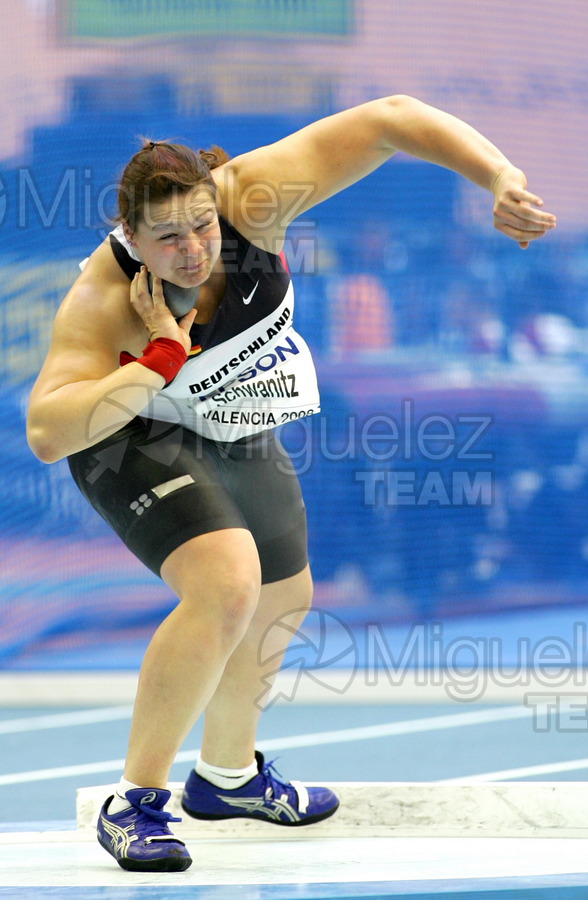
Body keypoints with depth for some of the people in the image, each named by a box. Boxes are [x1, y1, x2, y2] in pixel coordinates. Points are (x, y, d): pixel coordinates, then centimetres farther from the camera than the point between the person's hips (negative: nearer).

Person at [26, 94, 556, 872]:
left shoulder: (249, 198, -30)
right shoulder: (104, 301, -35)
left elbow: (388, 121, -33)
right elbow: (46, 434, -40)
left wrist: (502, 179, -43)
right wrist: (157, 363, -45)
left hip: (240, 438, 6)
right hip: (138, 438, -6)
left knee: (285, 601, 21)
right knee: (225, 585, -30)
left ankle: (227, 774, 46)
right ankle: (135, 804, -17)